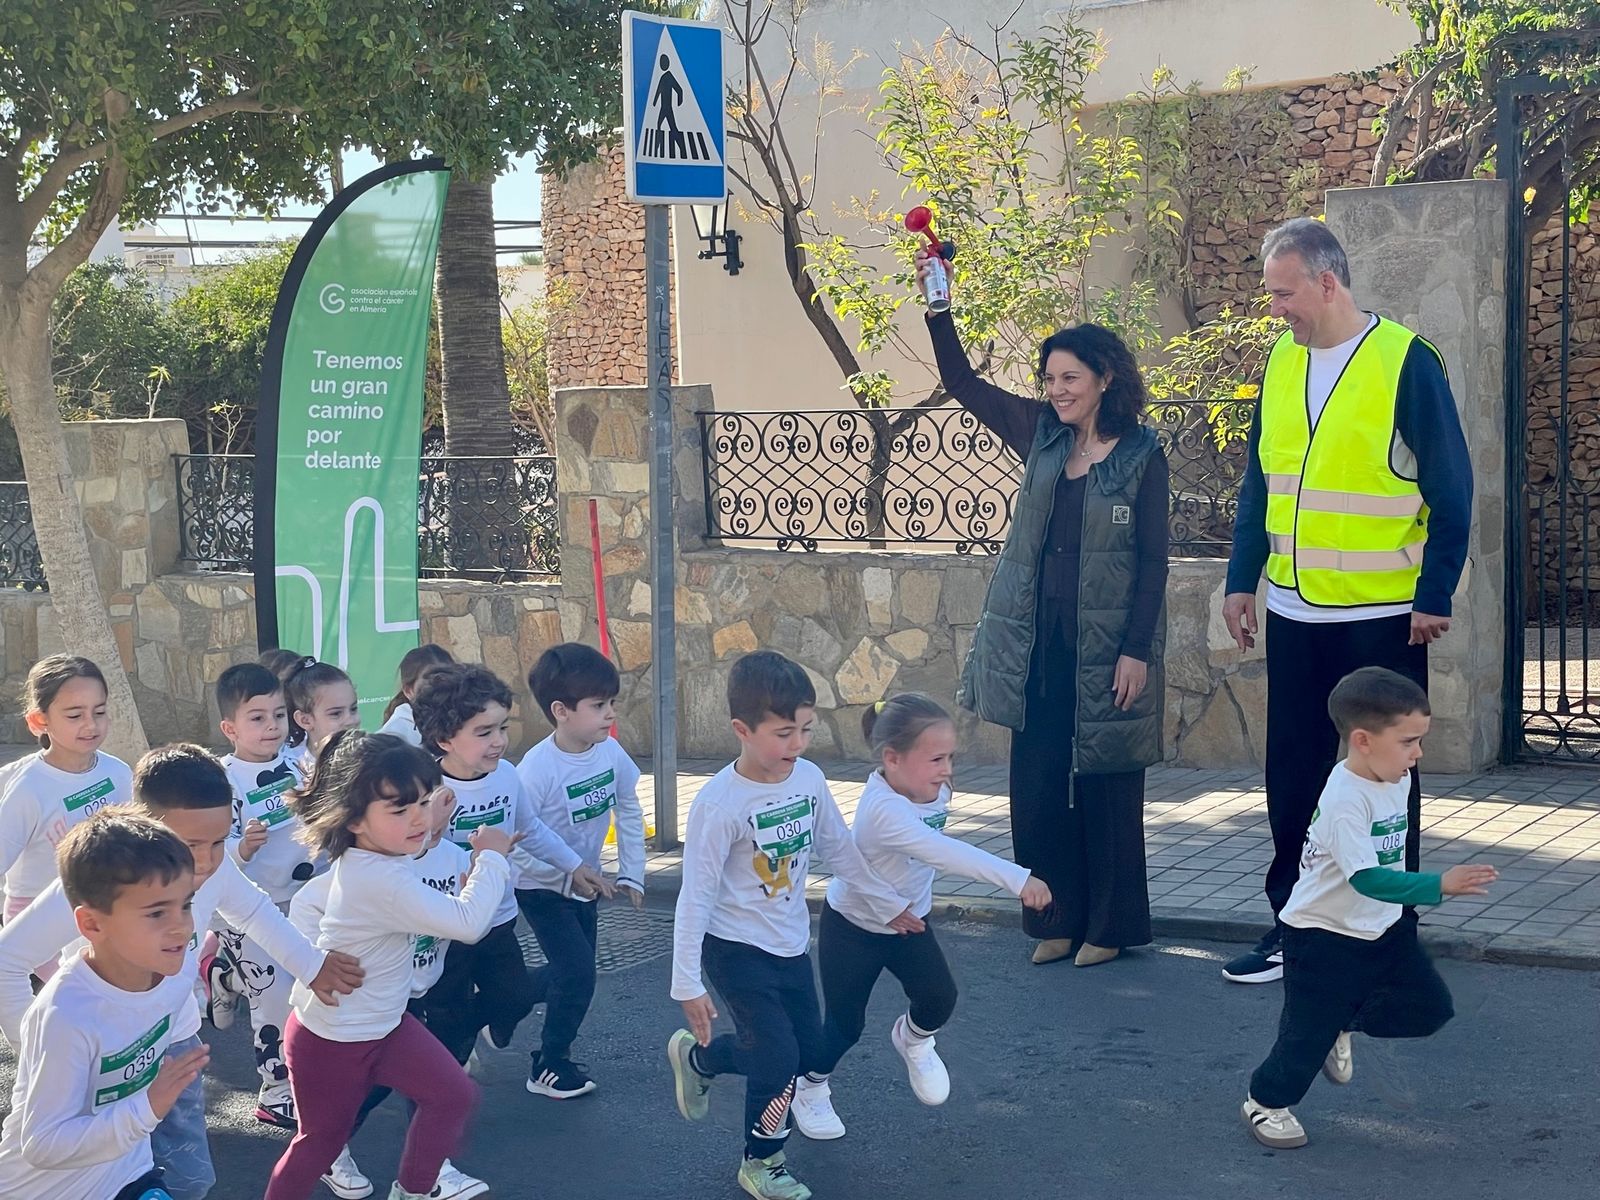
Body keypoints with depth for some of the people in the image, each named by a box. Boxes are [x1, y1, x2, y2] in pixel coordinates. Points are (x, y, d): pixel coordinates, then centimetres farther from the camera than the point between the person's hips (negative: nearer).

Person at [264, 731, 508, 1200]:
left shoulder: (367, 857, -5)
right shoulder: (384, 880, -35)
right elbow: (468, 923, -39)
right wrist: (491, 858, -24)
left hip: (383, 1022, 9)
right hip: (331, 1039, -9)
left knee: (455, 1094, 8)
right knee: (322, 1138, 10)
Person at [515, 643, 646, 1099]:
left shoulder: (611, 753, -11)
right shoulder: (537, 768, -29)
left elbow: (629, 812, 3)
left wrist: (631, 873, 3)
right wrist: (569, 868, -30)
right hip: (541, 887, -7)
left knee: (574, 971, 16)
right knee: (578, 974, -10)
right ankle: (550, 1066, 10)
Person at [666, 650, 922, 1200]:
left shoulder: (809, 779, -6)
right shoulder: (718, 803, -23)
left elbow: (839, 848, 9)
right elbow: (696, 896, -20)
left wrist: (888, 904, 15)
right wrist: (688, 983, -20)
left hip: (791, 944, 7)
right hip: (736, 949, -7)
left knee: (809, 1051, 13)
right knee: (779, 1058, -8)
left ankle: (697, 1057, 32)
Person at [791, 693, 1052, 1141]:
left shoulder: (935, 790, -13)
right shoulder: (883, 810, -39)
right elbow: (942, 852, -52)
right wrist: (1016, 879, -61)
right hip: (853, 926, -6)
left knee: (939, 996, -13)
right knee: (845, 1024, 3)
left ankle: (914, 1039, 22)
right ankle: (810, 1087, 32)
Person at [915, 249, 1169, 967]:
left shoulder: (1141, 456, -6)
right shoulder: (1041, 436, 7)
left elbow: (1152, 562, -7)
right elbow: (962, 383, 12)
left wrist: (1137, 650, -12)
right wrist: (937, 308, 1)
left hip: (1106, 645, -5)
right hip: (1037, 641, 5)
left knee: (1104, 785, 3)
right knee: (1036, 781, 7)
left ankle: (1108, 925, 15)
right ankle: (1057, 919, 17)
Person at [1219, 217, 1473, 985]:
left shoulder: (1404, 360, -10)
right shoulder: (1281, 361, 6)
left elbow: (1450, 486, -9)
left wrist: (1435, 593, -11)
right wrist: (1242, 579, 7)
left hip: (1383, 614, -5)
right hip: (1295, 613, 5)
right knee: (1291, 775, 9)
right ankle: (1291, 922, 20)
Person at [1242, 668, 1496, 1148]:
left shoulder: (1398, 780, -2)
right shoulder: (1345, 798, -29)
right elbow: (1366, 877, -36)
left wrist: (1402, 906, 23)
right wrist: (1439, 886, -42)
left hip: (1382, 928, 8)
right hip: (1322, 934, -8)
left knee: (1429, 1008, 6)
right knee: (1310, 1032, 1)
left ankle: (1343, 1023, 28)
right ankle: (1266, 1103, 24)